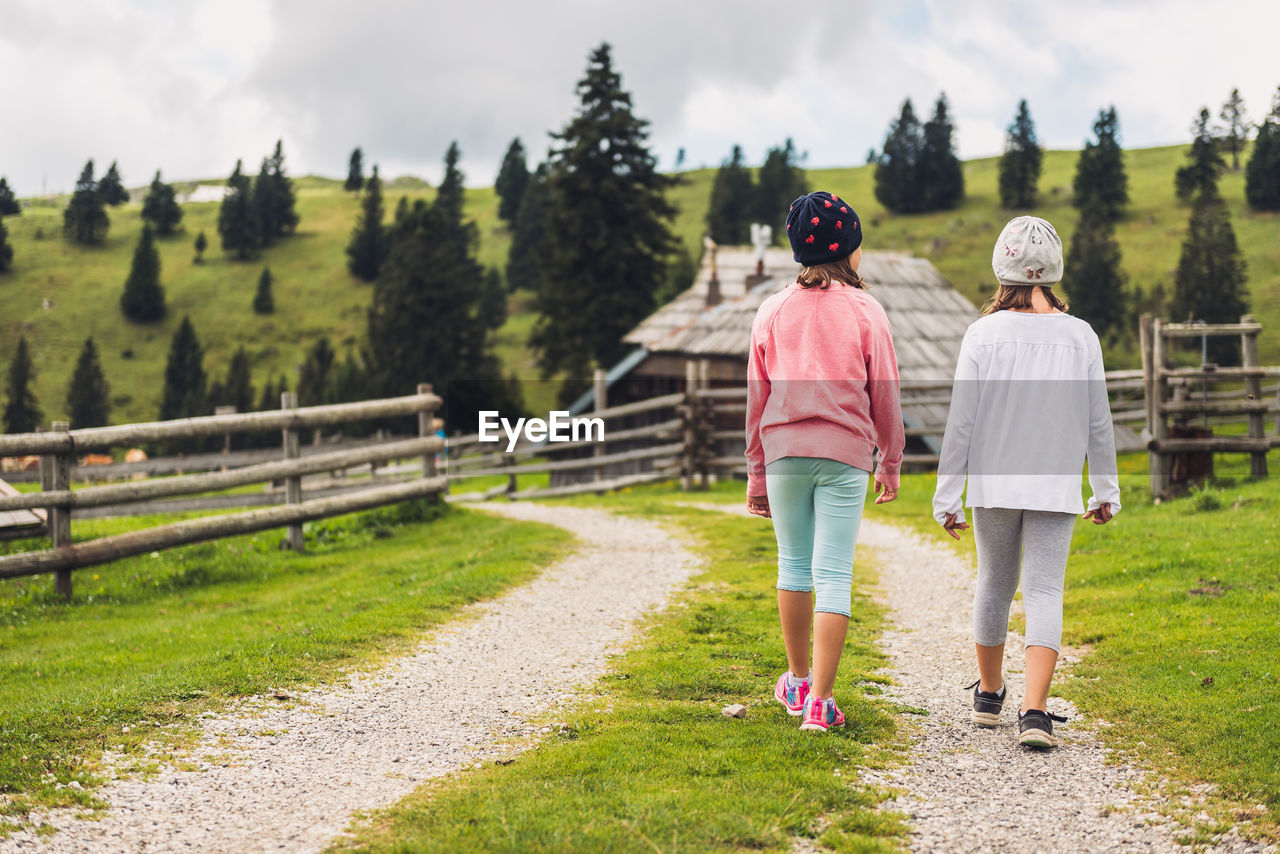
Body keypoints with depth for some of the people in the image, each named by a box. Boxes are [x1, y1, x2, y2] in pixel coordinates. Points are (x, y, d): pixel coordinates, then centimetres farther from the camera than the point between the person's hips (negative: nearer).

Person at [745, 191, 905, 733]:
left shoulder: (773, 311, 4)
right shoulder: (864, 311, -2)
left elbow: (756, 397, 7)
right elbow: (884, 394, 2)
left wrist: (756, 472, 14)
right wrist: (890, 464, 14)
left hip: (784, 450, 2)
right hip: (845, 454, -2)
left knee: (794, 565, 17)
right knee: (834, 575, -1)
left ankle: (797, 681, 30)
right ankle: (820, 700, -4)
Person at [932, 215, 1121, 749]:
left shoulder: (984, 334, -8)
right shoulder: (1080, 335, -3)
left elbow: (961, 421, -7)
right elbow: (1098, 422, 2)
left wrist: (947, 496, 0)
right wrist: (1105, 490, 13)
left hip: (993, 483, 0)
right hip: (1056, 486, 0)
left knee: (995, 583, 17)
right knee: (1044, 591, 0)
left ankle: (988, 695, 32)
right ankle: (1034, 712, -13)